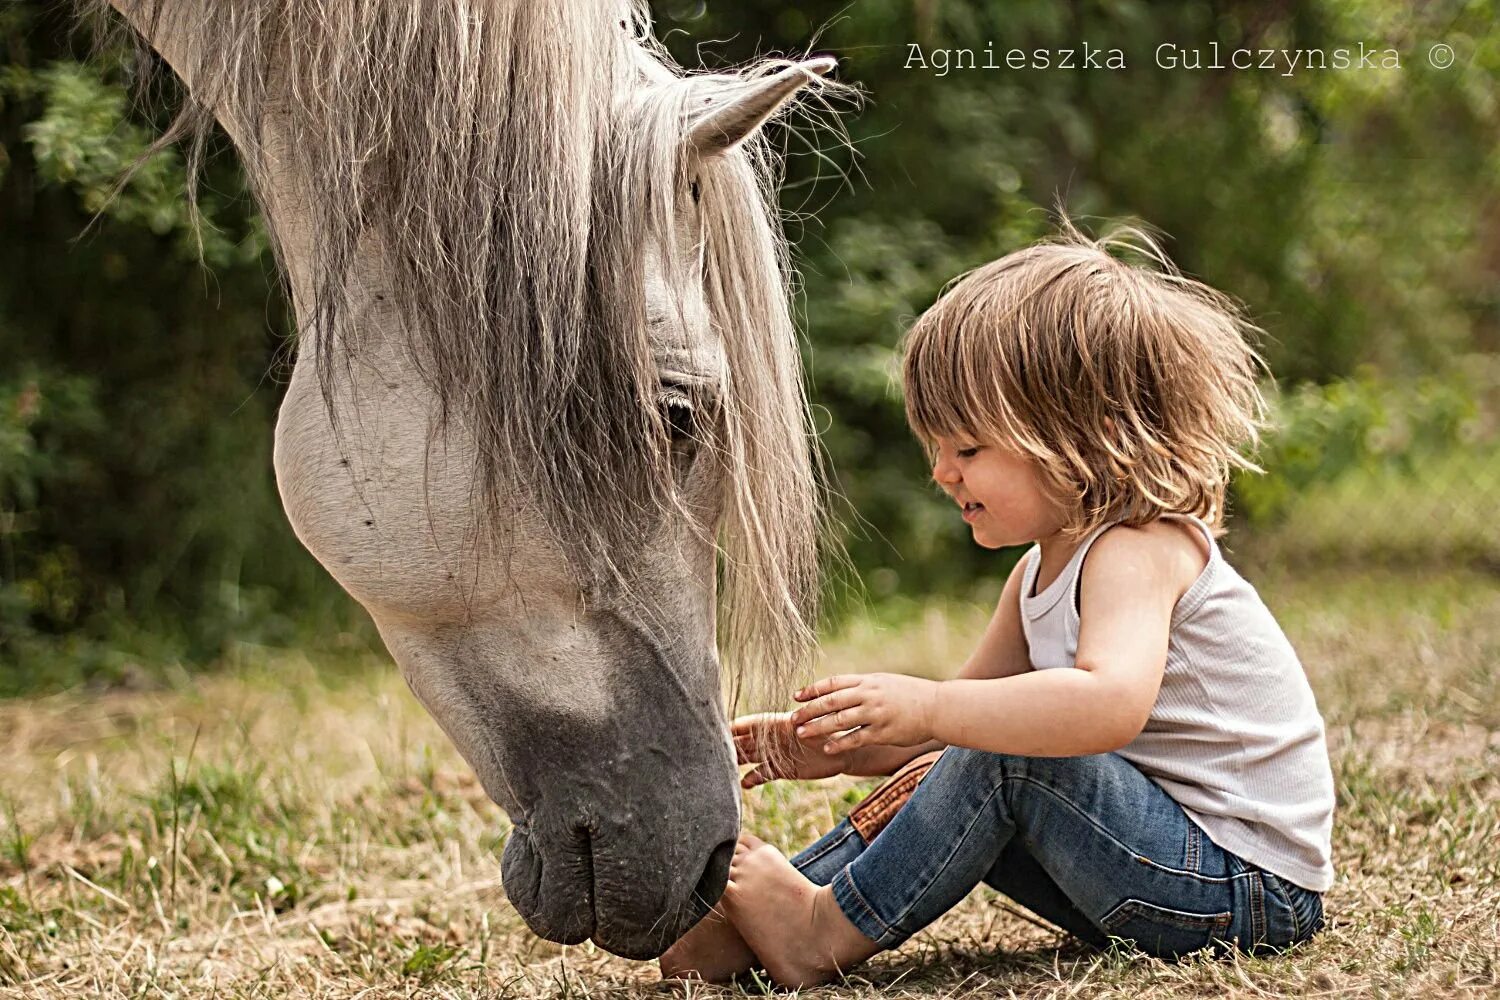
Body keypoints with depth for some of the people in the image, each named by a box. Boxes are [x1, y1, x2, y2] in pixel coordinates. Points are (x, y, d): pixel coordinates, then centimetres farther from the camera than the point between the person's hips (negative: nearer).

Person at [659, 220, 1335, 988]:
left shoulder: (1138, 550, -21)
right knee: (935, 793, 7)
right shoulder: (1040, 572, 11)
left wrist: (926, 708, -40)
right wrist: (844, 744, -1)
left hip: (1252, 887, -10)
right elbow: (975, 697, 15)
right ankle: (740, 924, 5)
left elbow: (1110, 703, -40)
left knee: (1005, 758, -25)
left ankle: (829, 934, -14)